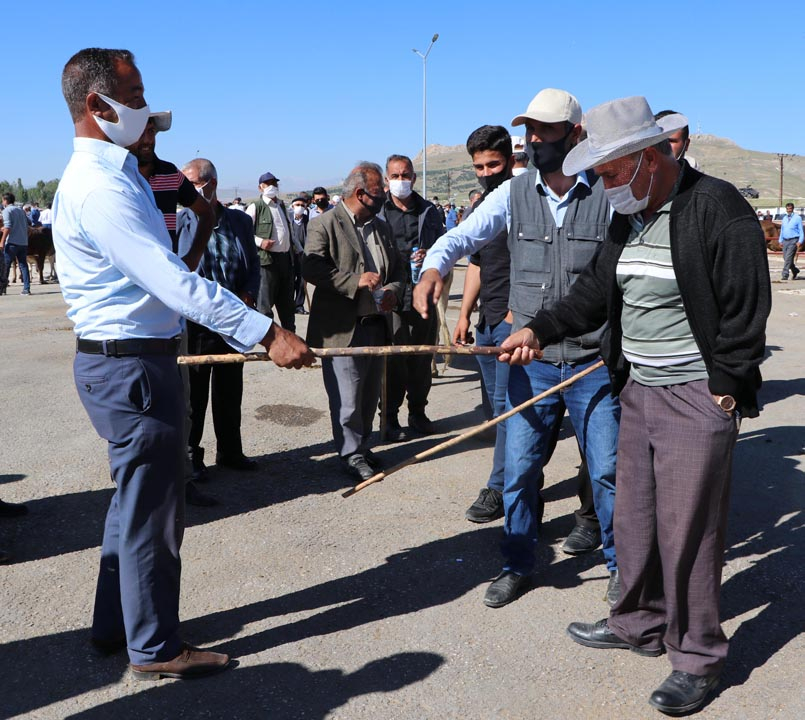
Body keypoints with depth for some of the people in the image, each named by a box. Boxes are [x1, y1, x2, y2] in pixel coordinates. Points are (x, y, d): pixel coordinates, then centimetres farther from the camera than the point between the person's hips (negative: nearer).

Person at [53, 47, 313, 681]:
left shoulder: (114, 174, 14)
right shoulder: (100, 186, -20)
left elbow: (160, 270, 17)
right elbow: (174, 281, -28)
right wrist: (267, 334, -28)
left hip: (132, 360, 11)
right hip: (132, 368, -11)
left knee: (137, 499, 21)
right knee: (151, 509, 3)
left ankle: (116, 625, 36)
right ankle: (156, 649, 20)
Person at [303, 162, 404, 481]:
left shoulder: (382, 227, 15)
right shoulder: (324, 225, -7)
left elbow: (397, 270, 20)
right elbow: (311, 269, -19)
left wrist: (393, 291, -2)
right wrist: (356, 281, -25)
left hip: (377, 325, 7)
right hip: (343, 329, -7)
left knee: (369, 395, 15)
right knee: (347, 398, 0)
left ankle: (361, 445, 31)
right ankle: (352, 454, 15)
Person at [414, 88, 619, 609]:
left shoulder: (609, 195, -4)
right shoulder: (514, 195, 3)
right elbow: (461, 237, -4)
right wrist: (434, 267, -26)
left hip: (595, 362, -2)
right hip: (531, 362, 3)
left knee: (607, 468, 6)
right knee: (520, 469, 9)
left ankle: (618, 562, 30)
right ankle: (519, 565, 28)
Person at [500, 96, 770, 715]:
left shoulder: (717, 207, -15)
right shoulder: (630, 216, 10)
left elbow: (746, 308, -15)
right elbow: (597, 290, 13)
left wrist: (724, 387, -14)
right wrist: (541, 329, 0)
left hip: (697, 399, -8)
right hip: (639, 390, 8)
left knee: (687, 531, 0)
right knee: (634, 519, 16)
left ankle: (698, 658, 18)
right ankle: (641, 623, 35)